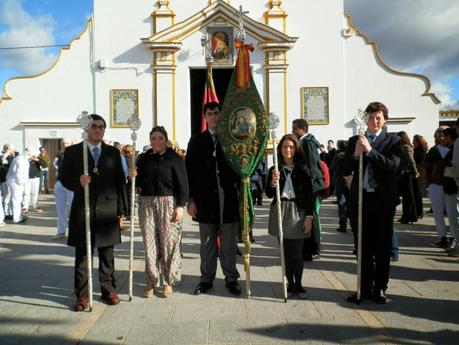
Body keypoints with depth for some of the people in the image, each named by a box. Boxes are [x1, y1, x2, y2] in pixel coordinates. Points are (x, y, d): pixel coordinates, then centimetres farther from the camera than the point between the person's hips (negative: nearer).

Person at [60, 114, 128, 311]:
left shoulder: (113, 153, 9)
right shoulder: (72, 152, 6)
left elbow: (120, 182, 7)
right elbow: (64, 178, 3)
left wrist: (122, 210, 3)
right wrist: (78, 182, -20)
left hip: (108, 210, 1)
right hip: (83, 210, -1)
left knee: (107, 255, 10)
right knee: (82, 256, 5)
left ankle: (109, 290, 23)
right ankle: (82, 295, 15)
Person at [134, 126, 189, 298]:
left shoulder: (174, 158, 0)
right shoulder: (144, 159, 11)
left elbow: (182, 184, -3)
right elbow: (138, 182, 15)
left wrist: (180, 206, -11)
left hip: (168, 203, -3)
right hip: (147, 204, 3)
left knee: (169, 242, 1)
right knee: (149, 243, 4)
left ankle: (169, 281, 15)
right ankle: (151, 281, 16)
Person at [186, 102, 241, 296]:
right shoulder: (196, 141, 7)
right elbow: (189, 171, 4)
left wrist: (242, 195, -3)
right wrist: (191, 199, -1)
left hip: (229, 199, 0)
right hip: (205, 200, 1)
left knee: (229, 243, 8)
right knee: (207, 243, 10)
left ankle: (231, 278, 21)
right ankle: (207, 279, 22)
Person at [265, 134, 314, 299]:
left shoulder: (302, 169, 0)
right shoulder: (275, 170, 4)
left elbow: (309, 194, 0)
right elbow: (269, 194, 2)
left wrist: (309, 216, -6)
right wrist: (273, 182, -17)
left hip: (298, 213, -2)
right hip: (280, 213, 2)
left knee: (296, 254, -1)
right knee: (286, 253, 9)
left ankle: (298, 285, 18)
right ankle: (290, 284, 22)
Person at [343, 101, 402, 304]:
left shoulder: (393, 141, 2)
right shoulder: (354, 141, 9)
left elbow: (394, 167, -13)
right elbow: (346, 170, 2)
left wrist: (370, 150, -18)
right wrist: (356, 154, -15)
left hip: (383, 199, -2)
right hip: (360, 198, 2)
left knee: (383, 247, 7)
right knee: (364, 247, 10)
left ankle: (380, 288, 20)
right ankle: (365, 288, 20)